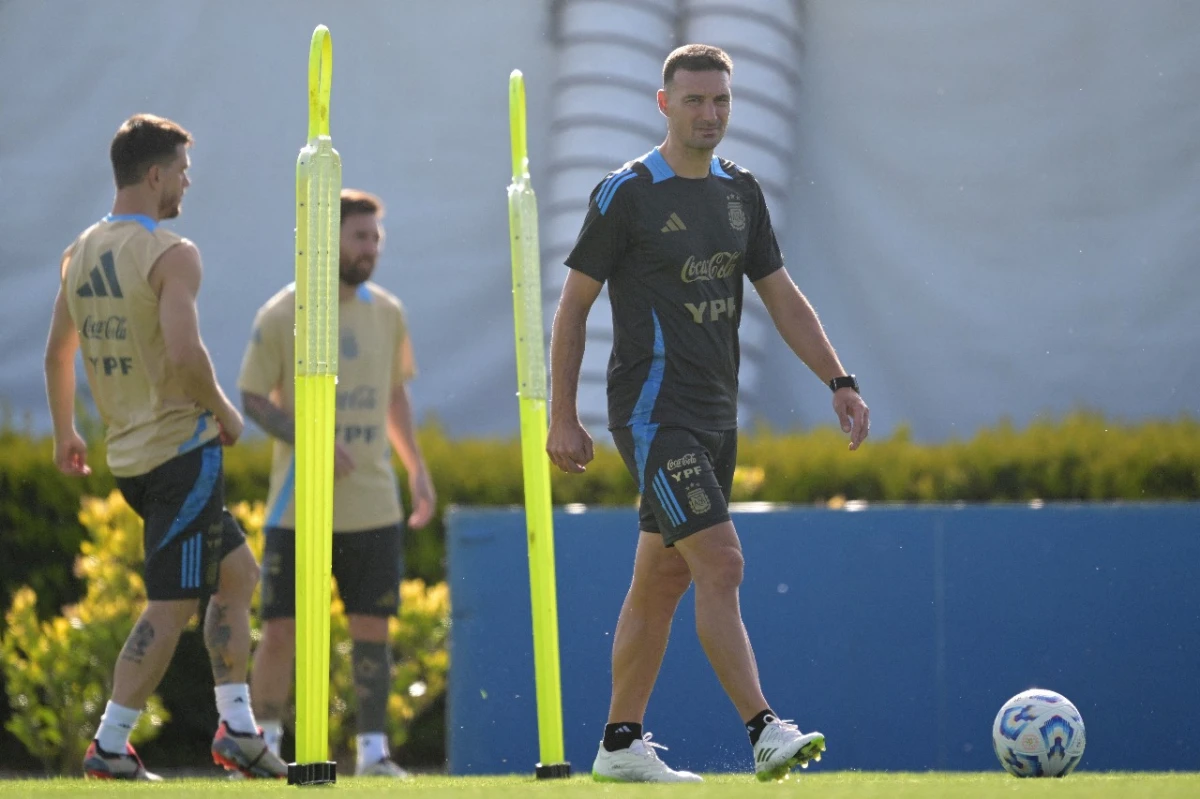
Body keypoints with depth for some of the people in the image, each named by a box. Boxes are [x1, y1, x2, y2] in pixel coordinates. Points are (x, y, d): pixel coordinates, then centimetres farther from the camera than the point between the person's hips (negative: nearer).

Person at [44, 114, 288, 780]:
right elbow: (184, 353, -26)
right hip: (182, 449, -9)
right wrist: (222, 410, -10)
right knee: (171, 605, -4)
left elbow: (58, 352, 17)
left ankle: (237, 727, 16)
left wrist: (65, 433, 28)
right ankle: (110, 745, -6)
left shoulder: (80, 253, 11)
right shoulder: (171, 254, -15)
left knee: (237, 572, 18)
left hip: (127, 453, 9)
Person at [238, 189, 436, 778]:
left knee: (371, 626, 0)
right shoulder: (281, 315, -6)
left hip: (373, 504, 3)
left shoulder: (387, 313, 8)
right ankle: (264, 745, 11)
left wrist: (416, 465, 11)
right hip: (297, 505, -3)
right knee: (281, 630, -3)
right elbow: (251, 397, -4)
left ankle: (373, 749, 7)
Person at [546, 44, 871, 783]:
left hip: (715, 416, 7)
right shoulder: (626, 194, -8)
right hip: (653, 411, -7)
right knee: (721, 564, -17)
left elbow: (783, 298, 15)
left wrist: (840, 382, 5)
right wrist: (563, 418, -6)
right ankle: (766, 732, -22)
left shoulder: (741, 193, 11)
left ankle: (621, 744, 17)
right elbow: (574, 307, -4)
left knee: (662, 583, 11)